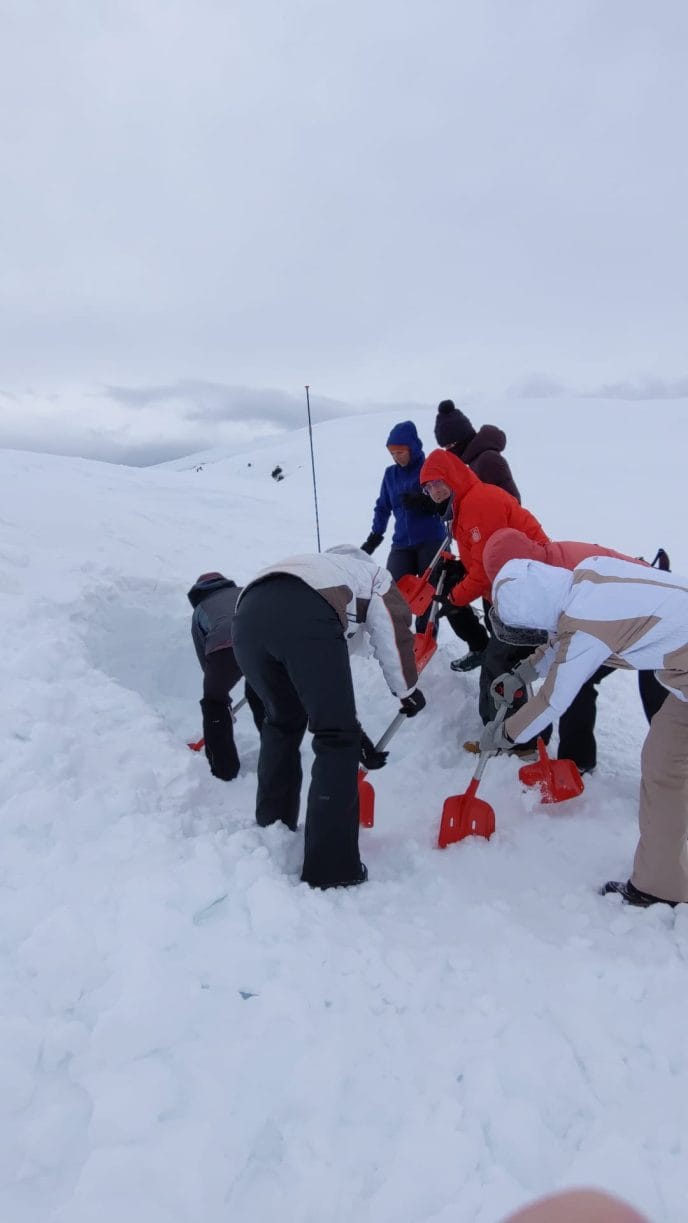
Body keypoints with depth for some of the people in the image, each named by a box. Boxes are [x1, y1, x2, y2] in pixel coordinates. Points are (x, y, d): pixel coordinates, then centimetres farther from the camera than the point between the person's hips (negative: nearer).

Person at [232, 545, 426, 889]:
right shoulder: (374, 575, 35)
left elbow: (316, 679, 41)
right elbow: (393, 637, 18)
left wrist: (355, 734, 42)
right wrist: (408, 692, 36)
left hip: (248, 615, 7)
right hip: (306, 618, -6)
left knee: (282, 723, 28)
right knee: (336, 739, 5)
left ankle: (270, 831, 36)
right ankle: (331, 868, 5)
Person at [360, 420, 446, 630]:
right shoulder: (390, 474, 8)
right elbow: (383, 507, 17)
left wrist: (422, 502, -25)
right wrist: (374, 538, 12)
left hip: (432, 541, -3)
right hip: (402, 543, 4)